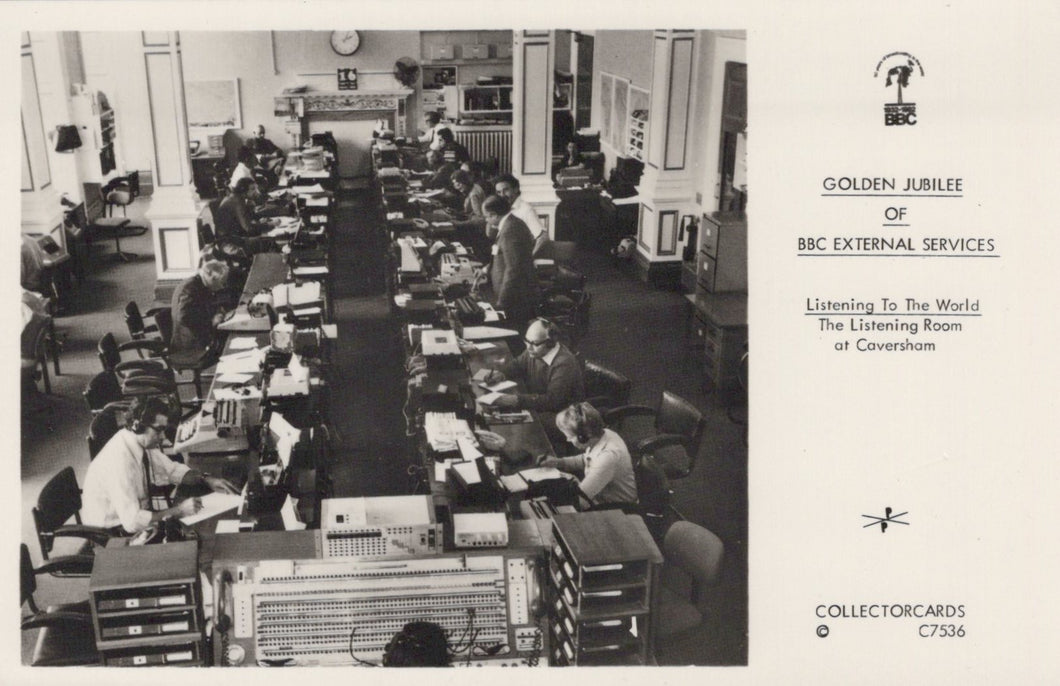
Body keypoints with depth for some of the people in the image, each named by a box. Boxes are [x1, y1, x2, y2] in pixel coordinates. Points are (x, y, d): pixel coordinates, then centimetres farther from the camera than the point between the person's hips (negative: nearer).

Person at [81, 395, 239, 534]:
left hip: (135, 515, 7)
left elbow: (173, 469, 10)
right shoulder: (120, 461, -30)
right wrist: (178, 510, -27)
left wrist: (207, 480, -6)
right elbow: (132, 522, -31)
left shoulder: (143, 442, -7)